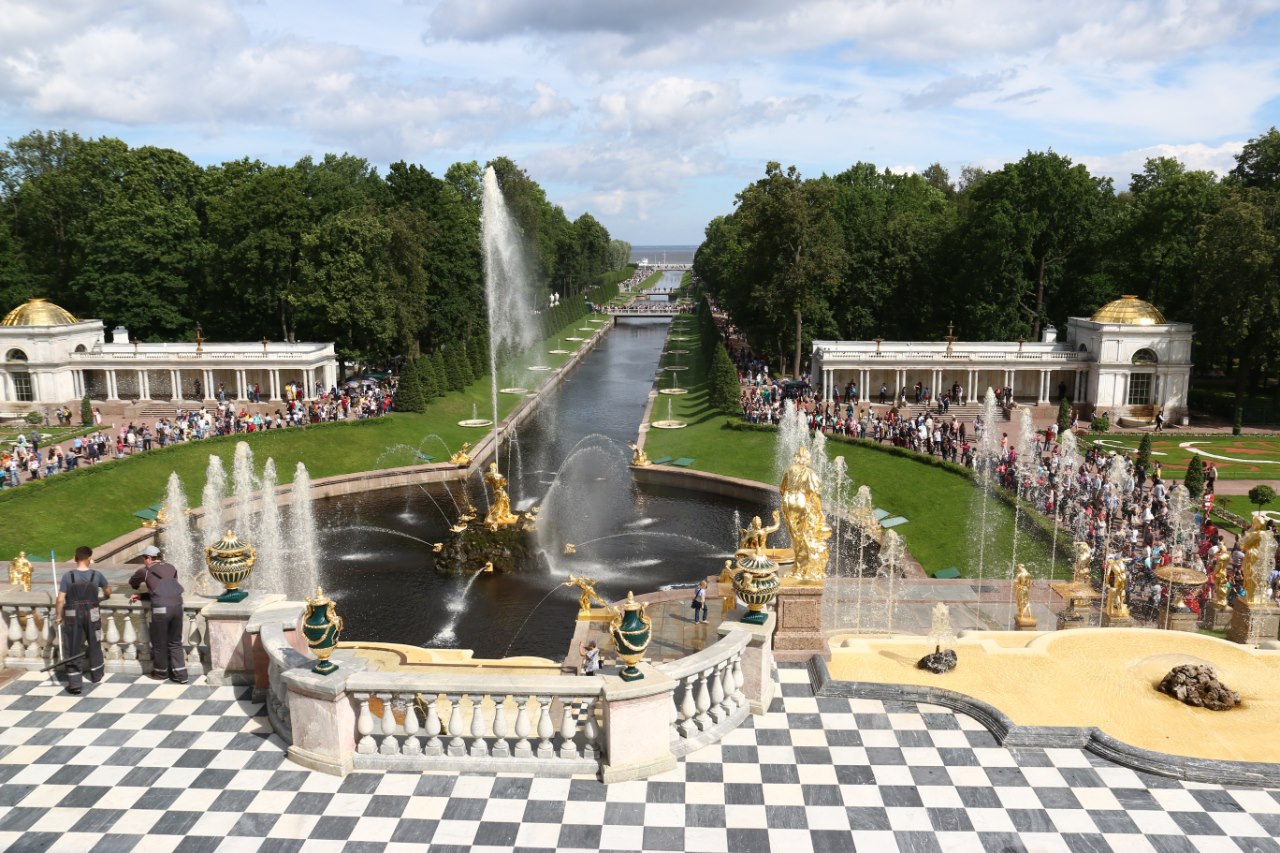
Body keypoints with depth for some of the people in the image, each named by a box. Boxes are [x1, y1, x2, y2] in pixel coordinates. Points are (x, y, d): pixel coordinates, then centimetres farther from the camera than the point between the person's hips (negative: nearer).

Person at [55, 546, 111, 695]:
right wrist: (105, 596, 34)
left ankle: (75, 684, 4)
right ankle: (96, 675, 36)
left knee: (72, 649, 5)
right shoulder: (96, 575, -7)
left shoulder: (68, 576, -12)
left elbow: (60, 600, -12)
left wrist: (59, 616, 3)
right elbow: (108, 591, 10)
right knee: (94, 645, 21)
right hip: (91, 615, 2)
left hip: (72, 616, -2)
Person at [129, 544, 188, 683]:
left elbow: (132, 583, 29)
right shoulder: (171, 568, 19)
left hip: (161, 608, -4)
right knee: (175, 642, 15)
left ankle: (161, 672, 28)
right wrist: (143, 595, 31)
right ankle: (180, 674, 13)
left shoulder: (146, 571, 9)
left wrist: (139, 587, 52)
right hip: (177, 605, 4)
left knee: (159, 642, 13)